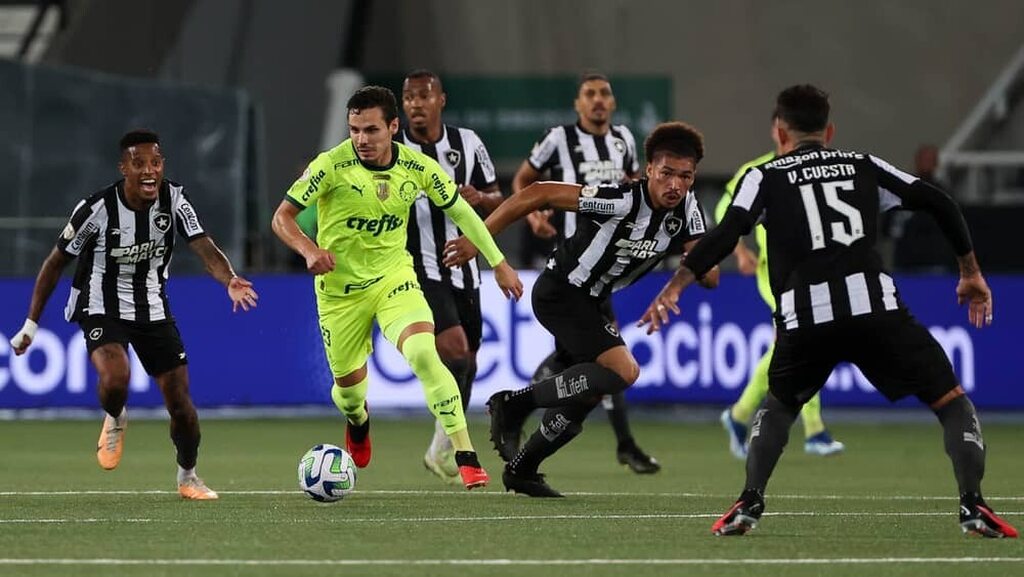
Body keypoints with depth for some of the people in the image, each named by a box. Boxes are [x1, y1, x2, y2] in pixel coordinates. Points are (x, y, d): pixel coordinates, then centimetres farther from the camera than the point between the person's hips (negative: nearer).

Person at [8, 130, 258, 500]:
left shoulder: (173, 200, -12)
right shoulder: (97, 209, -20)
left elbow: (204, 247, -24)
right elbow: (56, 262, -8)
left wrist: (230, 281, -46)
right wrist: (31, 324, -6)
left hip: (154, 311, 3)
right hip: (102, 311, -3)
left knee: (180, 403, 2)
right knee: (115, 378, -32)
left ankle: (188, 477, 28)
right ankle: (114, 421, 5)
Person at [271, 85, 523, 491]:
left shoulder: (418, 167, -10)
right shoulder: (332, 166, -18)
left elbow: (459, 210, 6)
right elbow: (282, 217, -12)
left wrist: (498, 263, 9)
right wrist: (308, 249, -32)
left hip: (393, 276, 0)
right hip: (339, 287, 0)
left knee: (423, 354, -26)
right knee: (349, 383, 10)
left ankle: (466, 456, -25)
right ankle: (357, 420, 52)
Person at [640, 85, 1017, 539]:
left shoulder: (766, 176, 18)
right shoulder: (862, 165, 23)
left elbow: (725, 236, 3)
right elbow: (938, 204, 16)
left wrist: (673, 288, 5)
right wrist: (970, 272, 25)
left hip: (805, 318, 1)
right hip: (874, 304, -1)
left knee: (778, 406, 29)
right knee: (952, 402, 11)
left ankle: (749, 502, 10)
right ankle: (972, 505, -10)